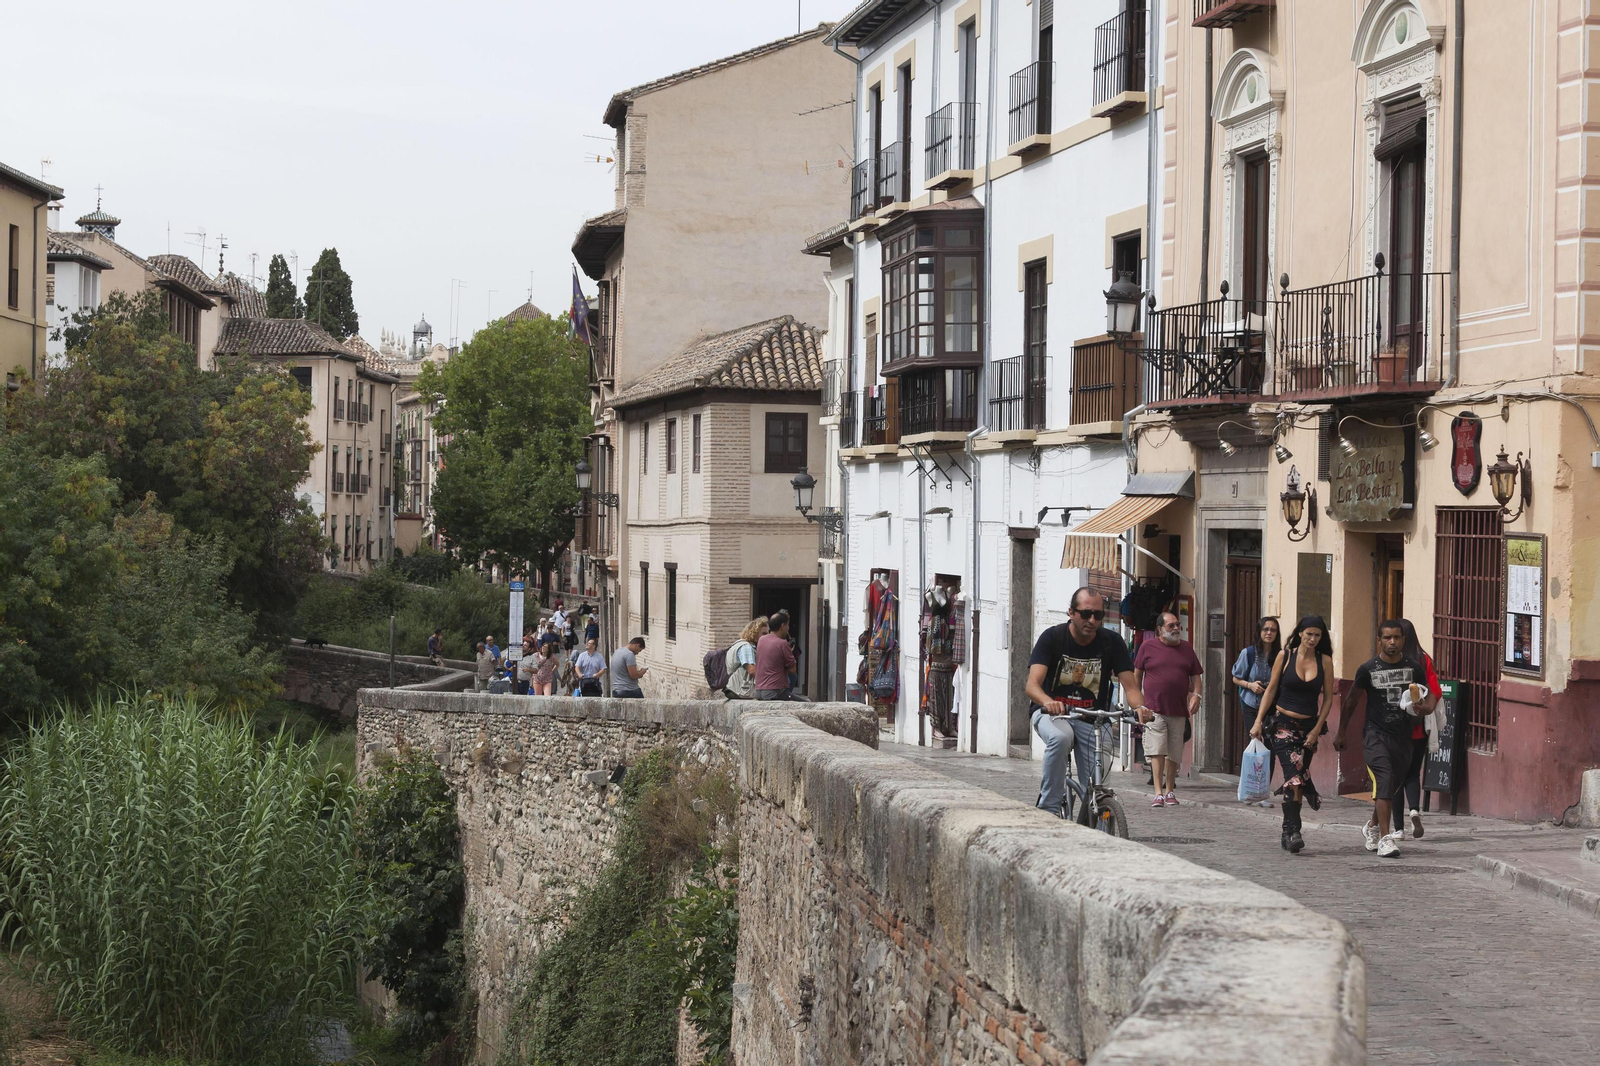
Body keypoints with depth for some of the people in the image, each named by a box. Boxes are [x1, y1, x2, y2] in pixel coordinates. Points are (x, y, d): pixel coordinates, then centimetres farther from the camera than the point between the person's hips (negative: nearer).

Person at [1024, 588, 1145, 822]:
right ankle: (1049, 807, -27)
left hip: (1091, 717, 3)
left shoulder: (1112, 643, -4)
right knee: (1060, 738, -37)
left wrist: (1139, 706, -34)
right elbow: (1032, 684, -22)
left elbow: (1130, 686, -9)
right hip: (1051, 712, -3)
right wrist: (1048, 702, -46)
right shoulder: (1052, 638, -12)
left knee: (1095, 787, -12)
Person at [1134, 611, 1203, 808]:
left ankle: (1170, 791, 20)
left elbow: (1195, 675, 15)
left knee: (1174, 754, 7)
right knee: (1157, 751, -12)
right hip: (1154, 709, -3)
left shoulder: (1187, 648, 12)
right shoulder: (1148, 647, 4)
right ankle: (1159, 793, -14)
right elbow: (1137, 674, 10)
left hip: (1179, 711, 3)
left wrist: (1196, 695, -2)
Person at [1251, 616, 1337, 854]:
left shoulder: (1324, 661, 2)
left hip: (1309, 726, 3)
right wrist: (1258, 721, -1)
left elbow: (1328, 698, 4)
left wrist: (1317, 729, -3)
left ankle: (1288, 834, 19)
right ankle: (1293, 832, -22)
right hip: (1282, 723, -3)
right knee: (1294, 776, -18)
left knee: (1297, 778, 8)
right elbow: (1271, 689, 3)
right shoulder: (1285, 656, -1)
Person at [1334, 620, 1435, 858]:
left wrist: (1425, 707, -14)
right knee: (1384, 783, -17)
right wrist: (1341, 733, 10)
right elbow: (1351, 700, 8)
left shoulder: (1414, 668, 3)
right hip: (1375, 734, -3)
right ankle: (1385, 838, -17)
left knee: (1393, 786, 12)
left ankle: (1372, 826, 37)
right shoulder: (1368, 669, -3)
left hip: (1403, 736, 3)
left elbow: (1429, 696, 11)